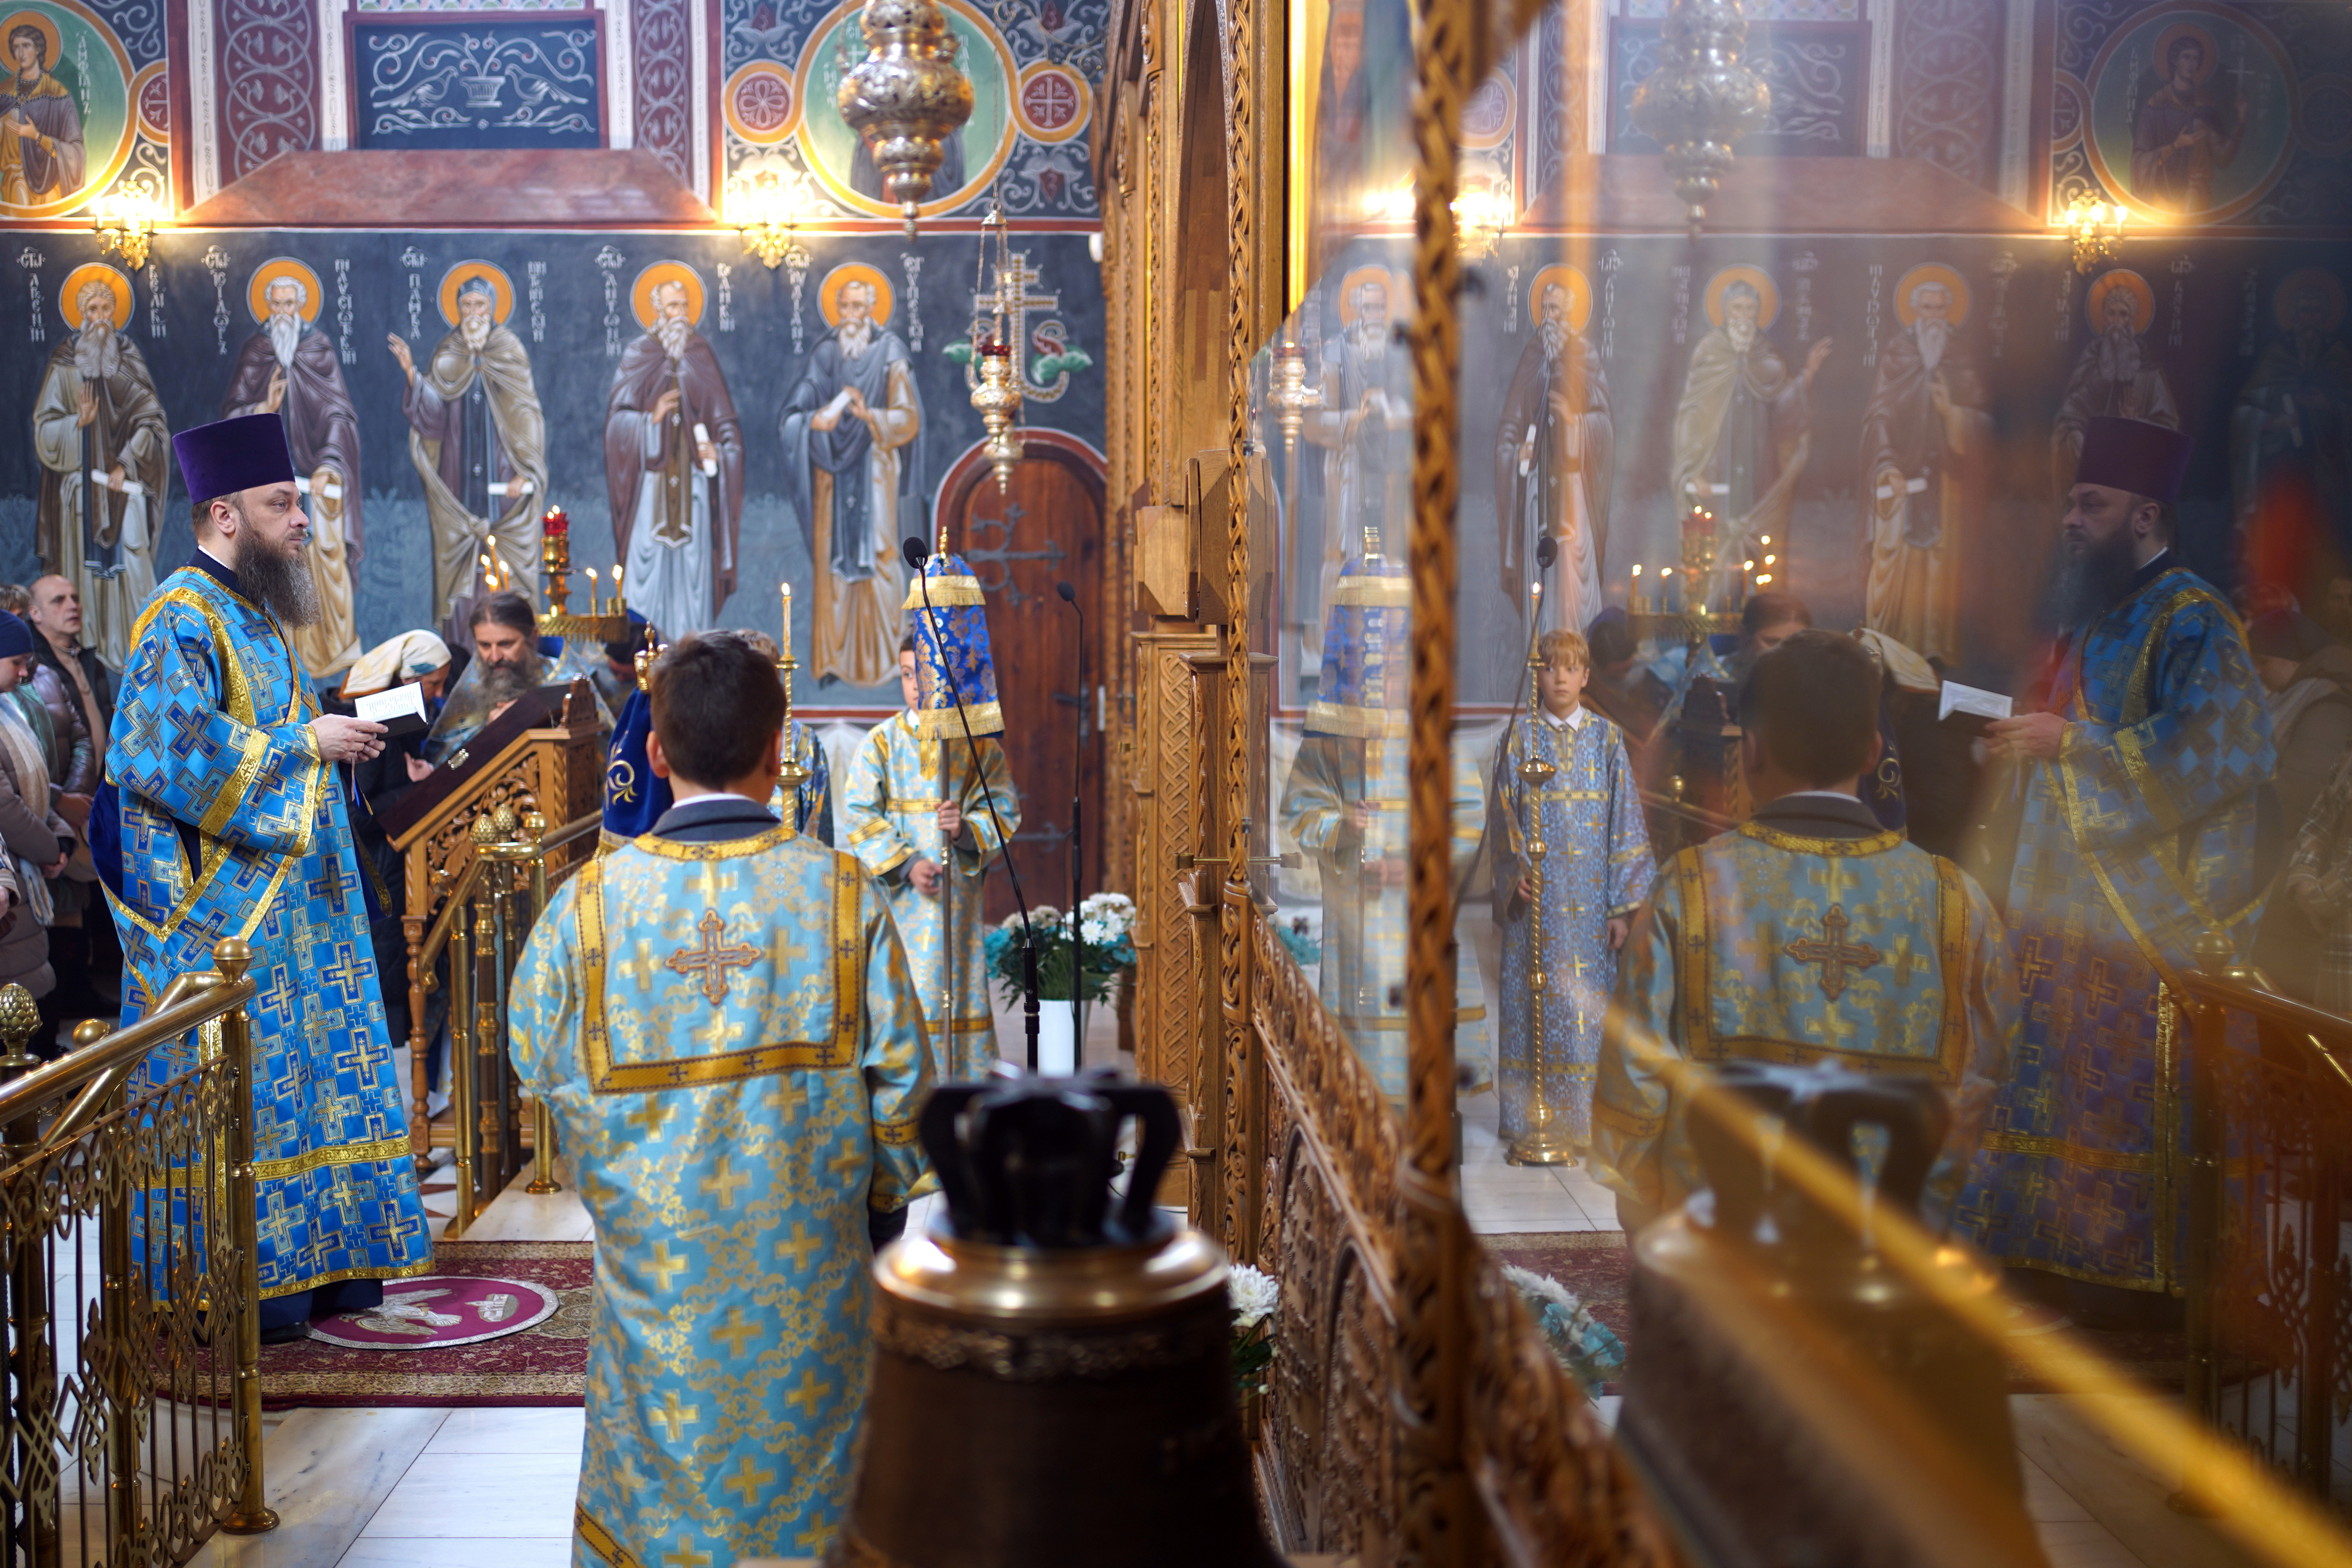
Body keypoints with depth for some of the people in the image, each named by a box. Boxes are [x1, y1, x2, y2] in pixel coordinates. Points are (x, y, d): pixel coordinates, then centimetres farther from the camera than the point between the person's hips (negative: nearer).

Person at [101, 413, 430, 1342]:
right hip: (226, 916, -10)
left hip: (292, 904, 10)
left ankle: (319, 1263, 19)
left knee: (309, 1077, 12)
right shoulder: (182, 619, -13)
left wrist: (337, 732, 11)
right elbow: (171, 750, -24)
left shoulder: (253, 613, 17)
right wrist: (306, 744, -18)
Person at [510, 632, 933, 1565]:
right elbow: (900, 1076, -6)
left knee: (654, 1474, 16)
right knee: (804, 1452, 16)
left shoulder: (589, 902, -10)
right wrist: (884, 1201, 9)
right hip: (807, 1265, 0)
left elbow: (540, 1067, 2)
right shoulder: (842, 892, -11)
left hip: (654, 1260, 0)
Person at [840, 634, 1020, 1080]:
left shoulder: (980, 745, 7)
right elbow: (859, 816, -3)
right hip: (897, 897, -1)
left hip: (958, 891, 1)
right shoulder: (881, 742, 3)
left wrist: (967, 830, -17)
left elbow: (1005, 812, 4)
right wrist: (905, 864, -14)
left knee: (959, 988, 2)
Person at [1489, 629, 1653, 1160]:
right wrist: (1515, 873, -13)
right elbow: (1503, 821, 5)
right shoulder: (1519, 741, 5)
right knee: (1535, 1005, -1)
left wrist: (1624, 905, -2)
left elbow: (1625, 819, 4)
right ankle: (1532, 1123, 6)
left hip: (1591, 898, 1)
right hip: (1536, 898, 0)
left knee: (1591, 1006, 0)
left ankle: (1590, 1121, 9)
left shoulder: (1607, 738, 6)